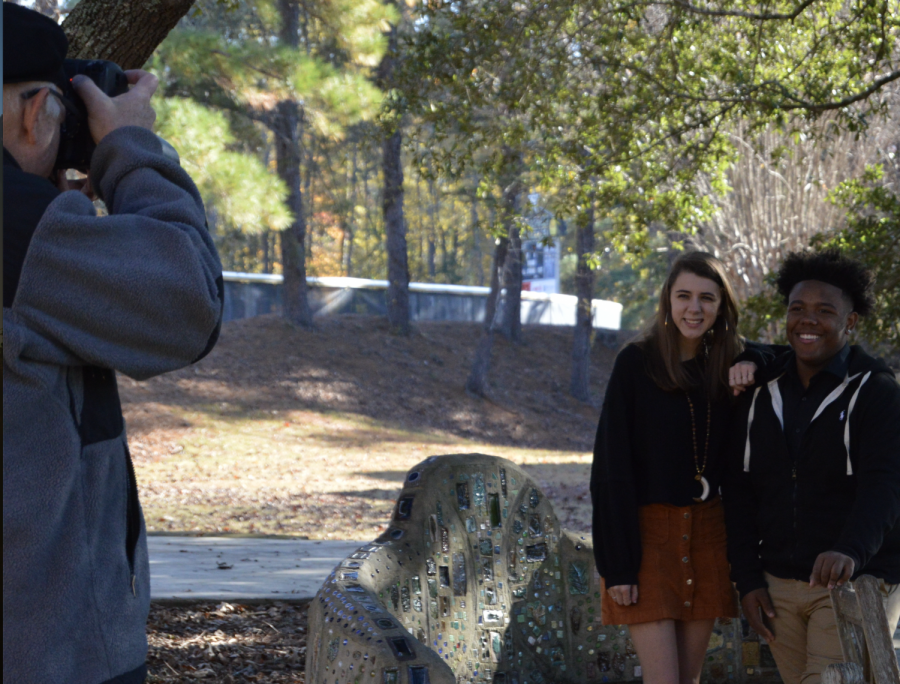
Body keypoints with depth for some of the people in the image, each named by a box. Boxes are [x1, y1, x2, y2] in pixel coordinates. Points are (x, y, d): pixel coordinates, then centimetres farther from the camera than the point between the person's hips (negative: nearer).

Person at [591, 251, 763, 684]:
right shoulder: (636, 363, -7)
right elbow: (611, 468, -9)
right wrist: (618, 564, -15)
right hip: (647, 531, -5)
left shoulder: (725, 364, 7)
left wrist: (752, 366, -5)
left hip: (707, 532, 5)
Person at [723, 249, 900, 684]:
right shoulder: (762, 395, 11)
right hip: (778, 588, 5)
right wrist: (747, 580, 4)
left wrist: (851, 551, -37)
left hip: (855, 583, -5)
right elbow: (739, 492, 13)